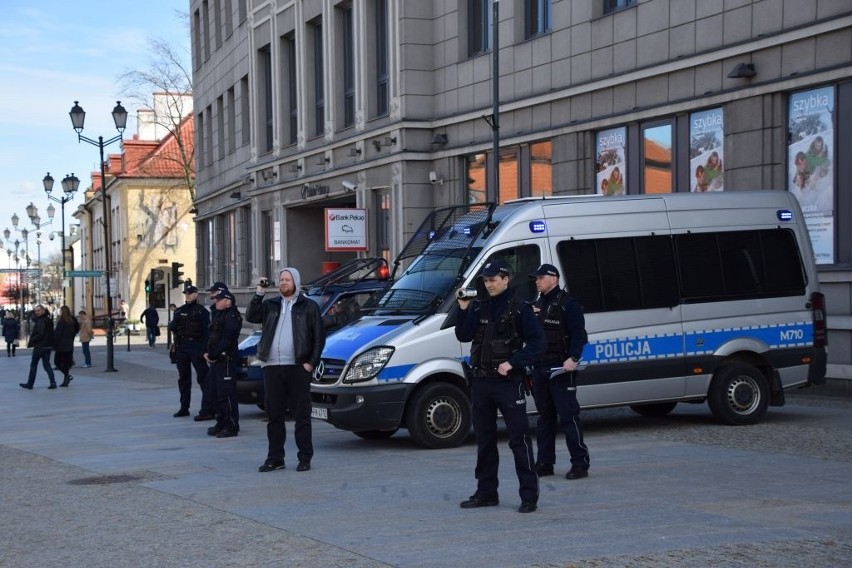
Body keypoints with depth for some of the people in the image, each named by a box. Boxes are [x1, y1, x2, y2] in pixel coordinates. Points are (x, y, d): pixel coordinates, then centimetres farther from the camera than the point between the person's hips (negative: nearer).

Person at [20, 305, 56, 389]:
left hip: (39, 346, -8)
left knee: (33, 365, 4)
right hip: (48, 346, 8)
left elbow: (40, 335, -22)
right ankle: (53, 382, -3)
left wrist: (30, 342, -14)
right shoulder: (48, 320, 12)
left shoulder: (41, 321, -17)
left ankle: (30, 383, 11)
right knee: (46, 365, 9)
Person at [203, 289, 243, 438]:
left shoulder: (232, 317, -11)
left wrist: (213, 355, -16)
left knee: (226, 394, -10)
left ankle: (231, 426, -8)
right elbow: (211, 337, 22)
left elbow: (226, 340, -19)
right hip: (216, 360, 10)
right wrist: (206, 353, 7)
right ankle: (221, 424, 19)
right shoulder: (220, 316, 21)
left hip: (226, 360, -10)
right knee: (218, 394, 13)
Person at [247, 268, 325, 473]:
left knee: (301, 414, -1)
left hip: (298, 367, -4)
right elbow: (251, 317, 0)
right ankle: (275, 458, 13)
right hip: (272, 367, 4)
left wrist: (312, 362, -8)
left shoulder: (309, 307, 4)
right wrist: (259, 294, -9)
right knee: (274, 415, 7)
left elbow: (319, 337, 1)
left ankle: (305, 458, 5)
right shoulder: (271, 305, 15)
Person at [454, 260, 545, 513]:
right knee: (484, 440, 12)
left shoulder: (519, 309, -5)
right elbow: (463, 336, 1)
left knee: (519, 439, -6)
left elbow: (536, 342, -10)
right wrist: (463, 309, -11)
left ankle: (529, 495, -4)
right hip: (481, 382, 6)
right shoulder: (479, 309, 11)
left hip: (509, 382, -6)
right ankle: (486, 492, 21)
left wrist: (512, 363, -19)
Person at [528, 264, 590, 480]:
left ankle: (580, 463, -6)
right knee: (545, 416, 11)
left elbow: (579, 334, -15)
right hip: (539, 369, 8)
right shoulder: (535, 306, 18)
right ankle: (544, 463, 16)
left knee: (568, 415, -9)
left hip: (561, 369, -8)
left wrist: (572, 358, -25)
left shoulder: (568, 305, -6)